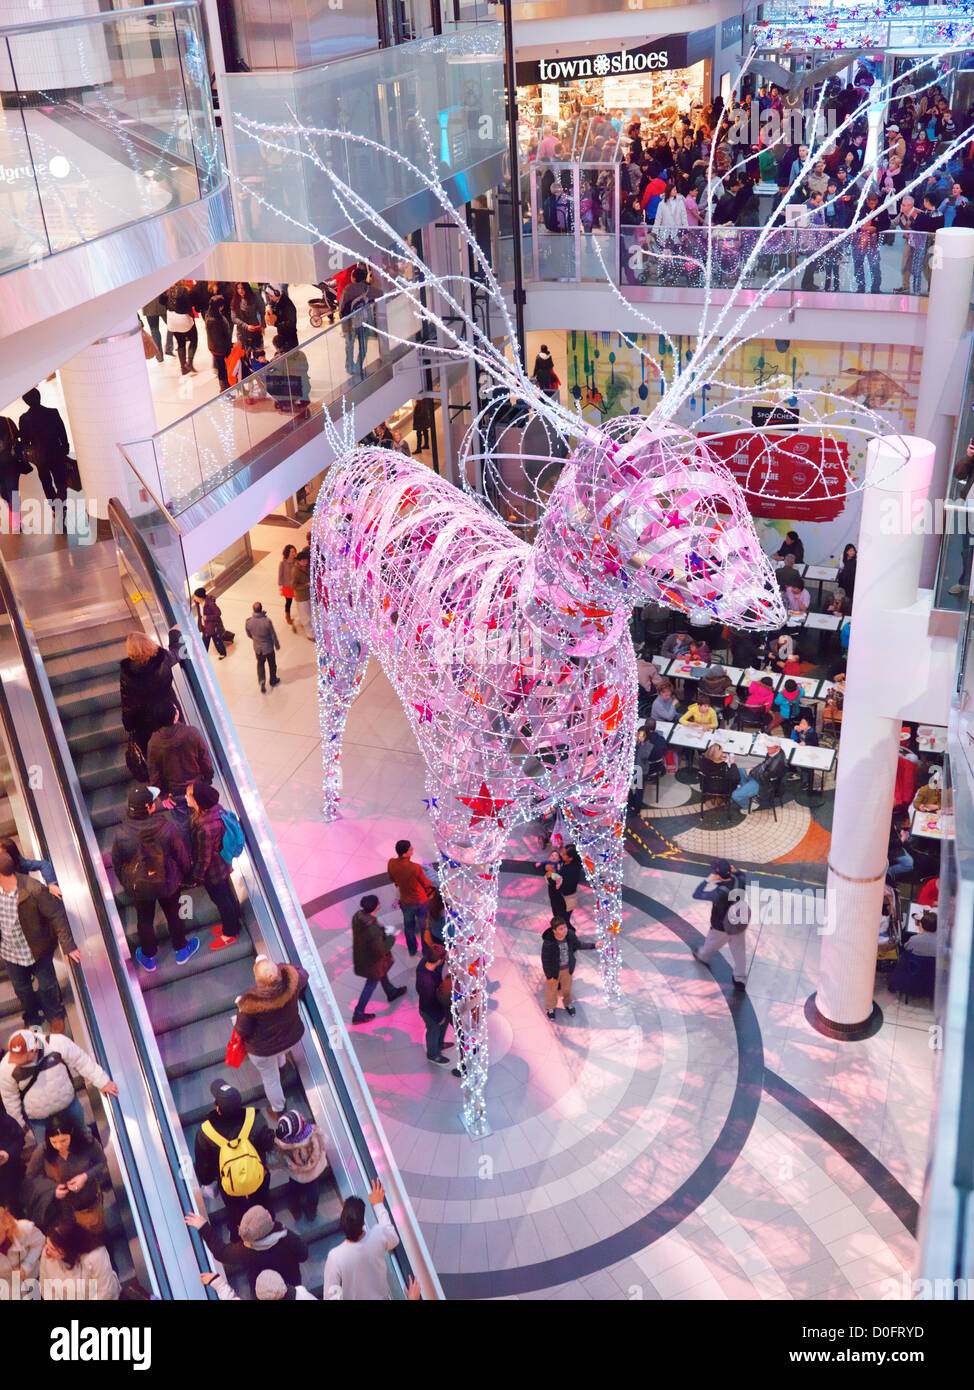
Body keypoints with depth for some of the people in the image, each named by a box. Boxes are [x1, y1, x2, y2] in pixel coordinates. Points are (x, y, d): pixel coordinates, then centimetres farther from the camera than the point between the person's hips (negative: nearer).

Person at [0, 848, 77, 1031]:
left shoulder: (34, 890, -32)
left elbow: (57, 915, -23)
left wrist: (67, 945, -21)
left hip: (37, 950, -5)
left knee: (46, 985, 14)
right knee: (21, 989, 24)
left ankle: (56, 1016, 44)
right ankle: (32, 1018, 51)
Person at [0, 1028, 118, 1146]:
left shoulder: (57, 1044, -32)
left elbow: (82, 1061, -16)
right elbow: (10, 1098, -8)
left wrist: (102, 1082, -9)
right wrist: (20, 1122, 5)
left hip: (67, 1102, 1)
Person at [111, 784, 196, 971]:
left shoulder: (121, 835, -27)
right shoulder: (167, 828, -29)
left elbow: (117, 864, -9)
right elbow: (182, 856, -14)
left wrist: (126, 883, 11)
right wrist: (184, 876, 7)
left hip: (138, 887, 1)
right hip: (167, 883, -1)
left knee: (144, 920, 25)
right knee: (174, 914, 25)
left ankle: (148, 958, 46)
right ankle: (181, 950, 47)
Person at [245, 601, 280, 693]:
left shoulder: (249, 622, -21)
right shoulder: (267, 621, -29)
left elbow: (249, 635, -3)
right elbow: (273, 635, -16)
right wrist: (277, 645, 2)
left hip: (257, 648, 2)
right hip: (268, 647, -2)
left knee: (260, 663, 27)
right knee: (272, 664, 22)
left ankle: (261, 680, 12)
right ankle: (273, 681, 41)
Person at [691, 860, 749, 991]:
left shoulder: (719, 893, -40)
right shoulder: (739, 881, -23)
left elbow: (696, 894, -29)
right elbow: (741, 875, 4)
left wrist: (707, 880, -27)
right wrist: (734, 870, -15)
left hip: (721, 929, -4)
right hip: (740, 925, 4)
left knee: (712, 943, 29)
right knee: (739, 951, 22)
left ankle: (703, 957, 60)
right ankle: (740, 981, 35)